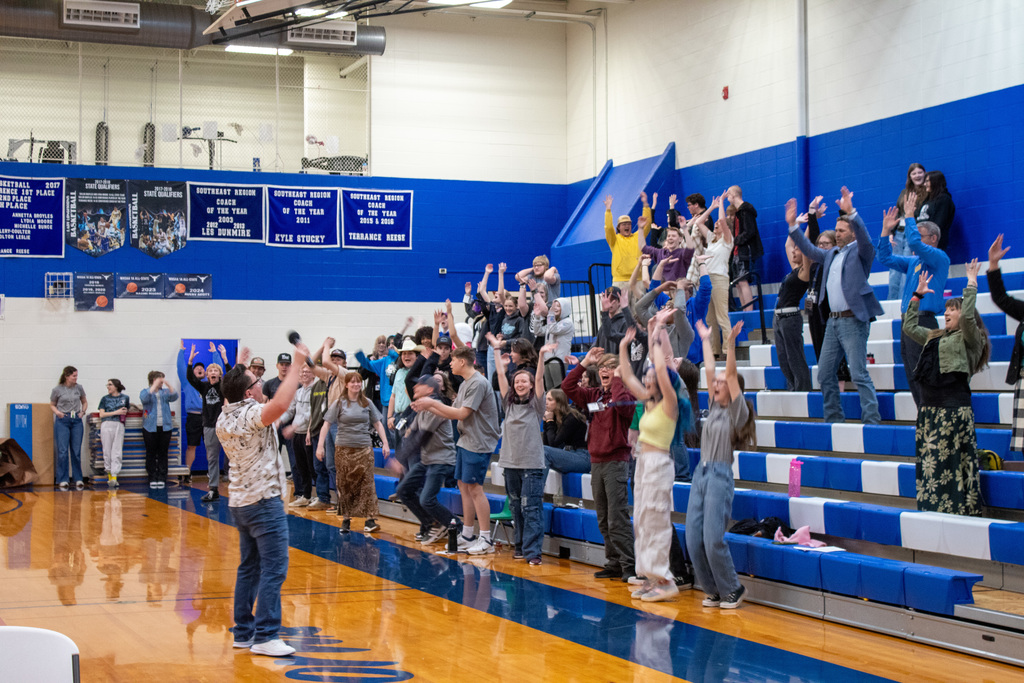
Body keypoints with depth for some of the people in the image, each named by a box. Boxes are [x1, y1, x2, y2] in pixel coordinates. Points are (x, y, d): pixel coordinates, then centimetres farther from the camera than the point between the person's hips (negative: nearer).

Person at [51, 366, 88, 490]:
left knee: (76, 452, 4)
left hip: (76, 421, 2)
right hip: (62, 421, -2)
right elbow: (52, 405, 10)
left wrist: (83, 411, 2)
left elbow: (84, 402, 20)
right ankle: (63, 480, 1)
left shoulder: (79, 388, 5)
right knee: (63, 452, -5)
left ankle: (78, 479, 11)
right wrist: (57, 412, -9)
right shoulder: (57, 390, -2)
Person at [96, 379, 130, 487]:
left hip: (119, 426, 0)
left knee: (116, 452, -8)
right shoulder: (105, 399, 12)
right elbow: (101, 414, 2)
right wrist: (116, 412, -4)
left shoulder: (125, 398, 13)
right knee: (107, 451, 0)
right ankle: (109, 474, 9)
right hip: (106, 425, 0)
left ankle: (114, 477, -14)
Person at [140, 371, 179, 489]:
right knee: (151, 453, 0)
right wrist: (154, 386, -19)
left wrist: (168, 385, -18)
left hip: (165, 427, 2)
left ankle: (162, 478, 5)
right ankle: (152, 478, 4)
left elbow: (174, 397, -6)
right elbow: (144, 398, -17)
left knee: (163, 452, 1)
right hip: (150, 427, -2)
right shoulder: (145, 391, 5)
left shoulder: (165, 392, 12)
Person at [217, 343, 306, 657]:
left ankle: (244, 632, 19)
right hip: (264, 501, -9)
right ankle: (265, 636, -10)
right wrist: (297, 364, -31)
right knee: (273, 569, -7)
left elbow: (232, 396, 33)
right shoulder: (251, 414, -18)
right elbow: (280, 404, -38)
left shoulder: (224, 419, 8)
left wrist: (237, 370, 38)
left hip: (239, 501, 9)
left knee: (249, 567, 15)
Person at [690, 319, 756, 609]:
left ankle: (733, 589, 5)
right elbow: (709, 371, 17)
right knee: (693, 540, 2)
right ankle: (713, 591, 14)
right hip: (701, 474, 7)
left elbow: (731, 375, -14)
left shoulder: (737, 411, -3)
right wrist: (706, 340, 22)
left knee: (713, 539, -12)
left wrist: (730, 344, -22)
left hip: (720, 476, -7)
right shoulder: (714, 407, 14)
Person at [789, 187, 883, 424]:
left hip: (853, 321, -8)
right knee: (825, 374, 10)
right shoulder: (831, 255, 20)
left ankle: (872, 420, -9)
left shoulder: (859, 251, -2)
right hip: (833, 321, 8)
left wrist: (851, 212, -33)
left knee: (859, 374, -11)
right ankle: (833, 419, 19)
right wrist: (792, 225, 16)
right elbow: (809, 249, 25)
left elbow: (865, 238, -21)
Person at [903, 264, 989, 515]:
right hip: (929, 407, 8)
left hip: (954, 407, -7)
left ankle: (961, 509, -5)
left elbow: (968, 316, -20)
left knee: (953, 461, -8)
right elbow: (909, 327, 30)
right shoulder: (935, 337, 21)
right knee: (930, 460, 6)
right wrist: (917, 296, 29)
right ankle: (934, 507, 11)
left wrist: (971, 284, -13)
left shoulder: (970, 338, 0)